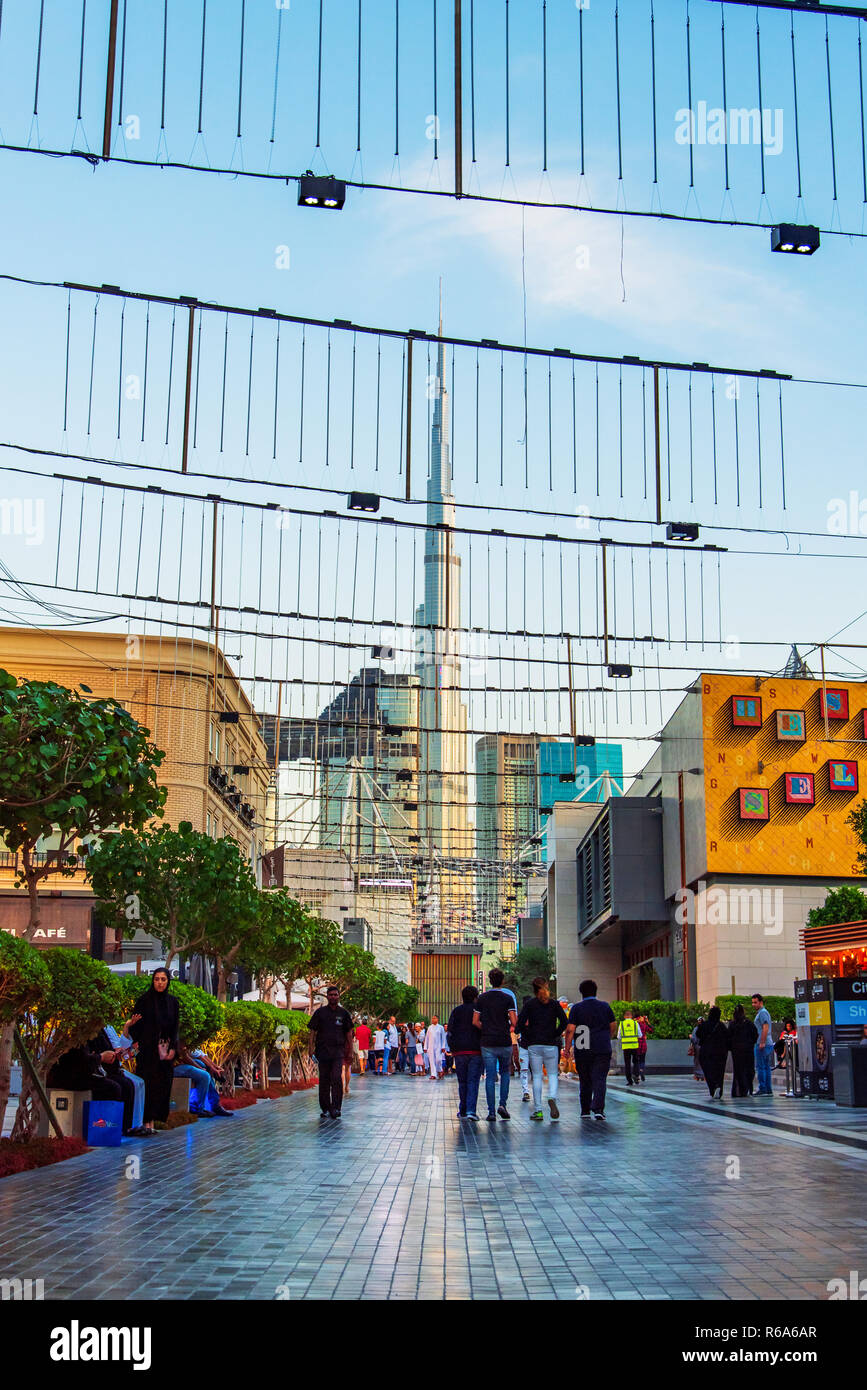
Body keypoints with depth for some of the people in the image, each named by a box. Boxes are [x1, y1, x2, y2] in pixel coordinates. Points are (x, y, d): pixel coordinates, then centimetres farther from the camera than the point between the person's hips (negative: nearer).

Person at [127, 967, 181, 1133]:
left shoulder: (172, 1001, 9)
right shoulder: (144, 1000, -2)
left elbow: (175, 1027, 11)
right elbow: (135, 1026, -4)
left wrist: (173, 1048, 1)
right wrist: (136, 1044, -17)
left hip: (166, 1051, 4)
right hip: (147, 1050, -4)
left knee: (163, 1085, 1)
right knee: (148, 1084, -7)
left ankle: (153, 1119, 6)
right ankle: (147, 1121, -5)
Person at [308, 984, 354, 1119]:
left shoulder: (344, 1013, 9)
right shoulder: (320, 1012, 7)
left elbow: (349, 1033, 12)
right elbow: (313, 1032, 7)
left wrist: (350, 1052, 7)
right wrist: (311, 1049, -1)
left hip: (338, 1051, -1)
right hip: (323, 1051, 1)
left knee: (337, 1078, -15)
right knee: (324, 1080, 4)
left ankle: (336, 1108, -11)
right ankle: (325, 1109, 13)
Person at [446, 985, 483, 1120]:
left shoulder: (456, 1011, 7)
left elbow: (450, 1031, 2)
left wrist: (452, 1049, 7)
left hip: (459, 1051, 2)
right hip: (476, 1051, -2)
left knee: (462, 1082, 10)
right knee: (473, 1081, -3)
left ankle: (463, 1111, 12)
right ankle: (471, 1110, -14)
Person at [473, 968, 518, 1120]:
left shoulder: (482, 998, 3)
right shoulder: (508, 998, -4)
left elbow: (475, 1022, 1)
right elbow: (514, 1021, -9)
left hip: (487, 1042, 1)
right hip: (504, 1042, -1)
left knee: (490, 1076, 2)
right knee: (505, 1072, 16)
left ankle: (491, 1112, 0)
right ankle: (502, 1104, 2)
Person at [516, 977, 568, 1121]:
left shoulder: (529, 1004, 2)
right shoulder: (554, 1004, 4)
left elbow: (520, 1022, -7)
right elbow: (564, 1022, -6)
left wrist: (528, 1036, 3)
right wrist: (556, 1035, 3)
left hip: (534, 1045, 0)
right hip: (551, 1044, 0)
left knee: (536, 1077, 4)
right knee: (553, 1074, 9)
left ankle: (537, 1110, 2)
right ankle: (552, 1098, -20)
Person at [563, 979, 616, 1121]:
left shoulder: (576, 1008, -1)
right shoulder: (605, 1006, 5)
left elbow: (570, 1030, -8)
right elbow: (613, 1027, 12)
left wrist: (567, 1047, -2)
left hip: (582, 1051, 0)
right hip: (602, 1050, 0)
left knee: (585, 1081, 12)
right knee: (600, 1079, -4)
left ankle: (585, 1111, 17)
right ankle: (598, 1109, -19)